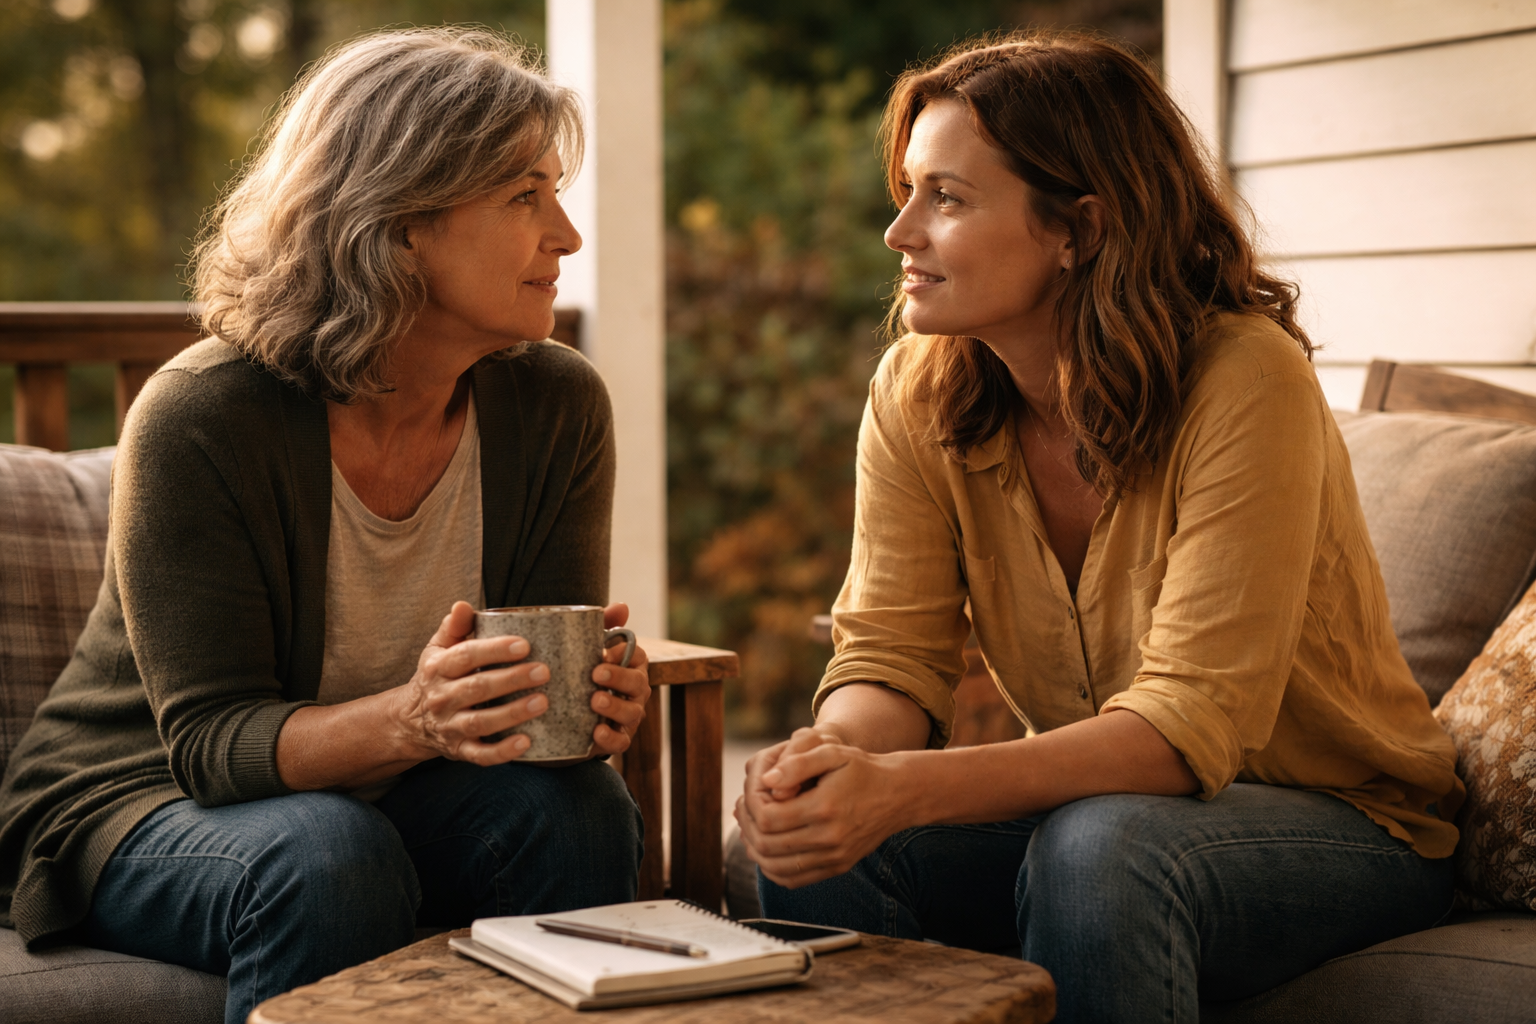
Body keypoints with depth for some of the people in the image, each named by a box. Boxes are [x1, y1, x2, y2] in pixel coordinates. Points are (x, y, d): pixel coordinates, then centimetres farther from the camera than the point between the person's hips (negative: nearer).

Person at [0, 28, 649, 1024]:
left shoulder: (558, 404, -9)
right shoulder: (201, 421, -23)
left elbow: (551, 670, -5)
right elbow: (211, 739, -23)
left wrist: (597, 697, -30)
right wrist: (409, 720, -42)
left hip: (389, 793, 4)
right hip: (143, 803, -4)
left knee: (581, 811, -26)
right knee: (332, 862, -35)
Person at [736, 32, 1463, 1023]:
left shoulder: (1244, 381, -24)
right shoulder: (915, 393, -6)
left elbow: (1193, 721, -30)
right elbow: (891, 656, -7)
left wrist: (900, 789, -42)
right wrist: (828, 753, -33)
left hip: (1340, 823, -4)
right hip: (1088, 795, 5)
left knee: (1100, 850, -35)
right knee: (814, 840, -21)